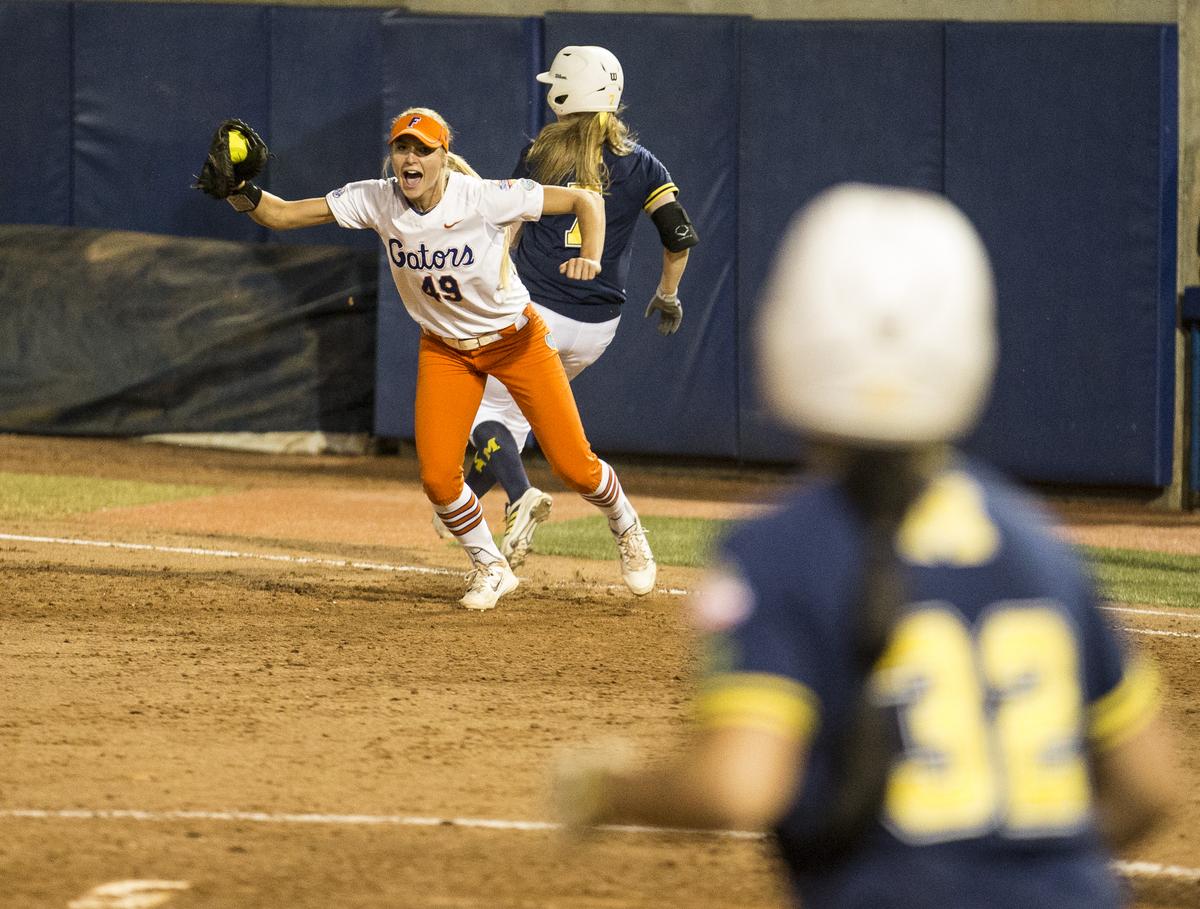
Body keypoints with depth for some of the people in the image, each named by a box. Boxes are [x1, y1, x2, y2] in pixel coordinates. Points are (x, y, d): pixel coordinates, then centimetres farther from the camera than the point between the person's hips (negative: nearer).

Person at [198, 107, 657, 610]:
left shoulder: (484, 198, -27)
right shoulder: (376, 201, -19)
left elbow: (585, 201, -20)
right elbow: (282, 214, -22)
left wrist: (590, 258, -38)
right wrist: (242, 194, -42)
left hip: (516, 338, -3)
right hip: (445, 349, 3)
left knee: (574, 466, -2)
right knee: (437, 478, -11)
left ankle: (626, 528, 32)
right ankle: (490, 567, 17)